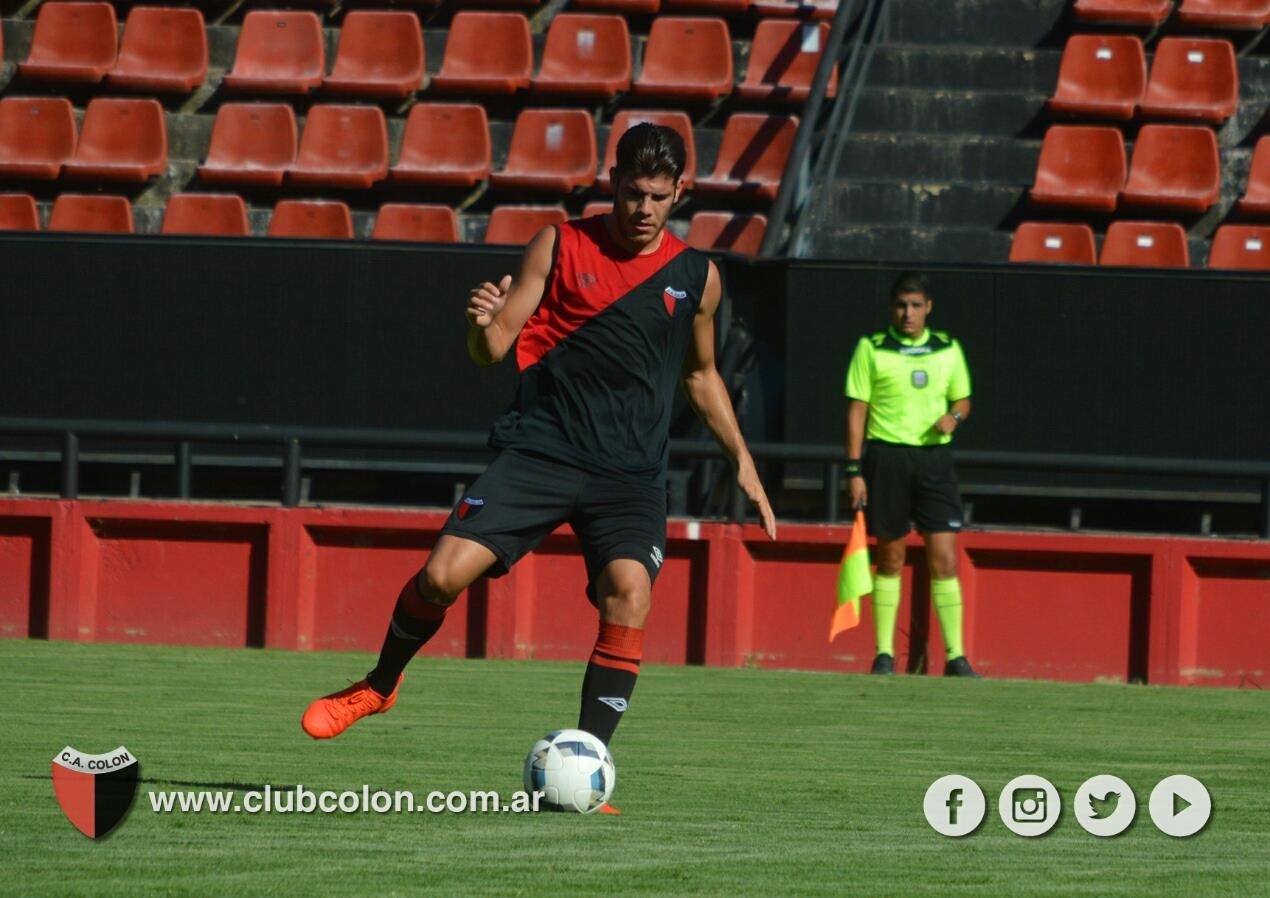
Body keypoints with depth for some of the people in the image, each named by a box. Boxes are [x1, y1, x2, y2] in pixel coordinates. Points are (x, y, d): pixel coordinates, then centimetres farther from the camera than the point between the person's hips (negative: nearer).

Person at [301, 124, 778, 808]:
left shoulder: (696, 277, 9)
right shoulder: (559, 247, 4)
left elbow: (700, 375, 25)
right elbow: (493, 348, 2)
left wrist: (742, 461, 21)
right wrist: (482, 322, -20)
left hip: (632, 474, 1)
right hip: (539, 450, -1)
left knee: (630, 595, -24)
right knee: (443, 573, -14)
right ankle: (380, 685, 17)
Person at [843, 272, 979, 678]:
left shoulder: (948, 350, 9)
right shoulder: (871, 349, 1)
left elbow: (963, 399, 20)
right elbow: (856, 410, 0)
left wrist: (954, 416, -4)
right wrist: (854, 470, -6)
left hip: (934, 457, 2)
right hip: (886, 457, -2)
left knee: (944, 559, -5)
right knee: (890, 559, 3)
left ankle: (956, 657, -4)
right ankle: (884, 653, 12)